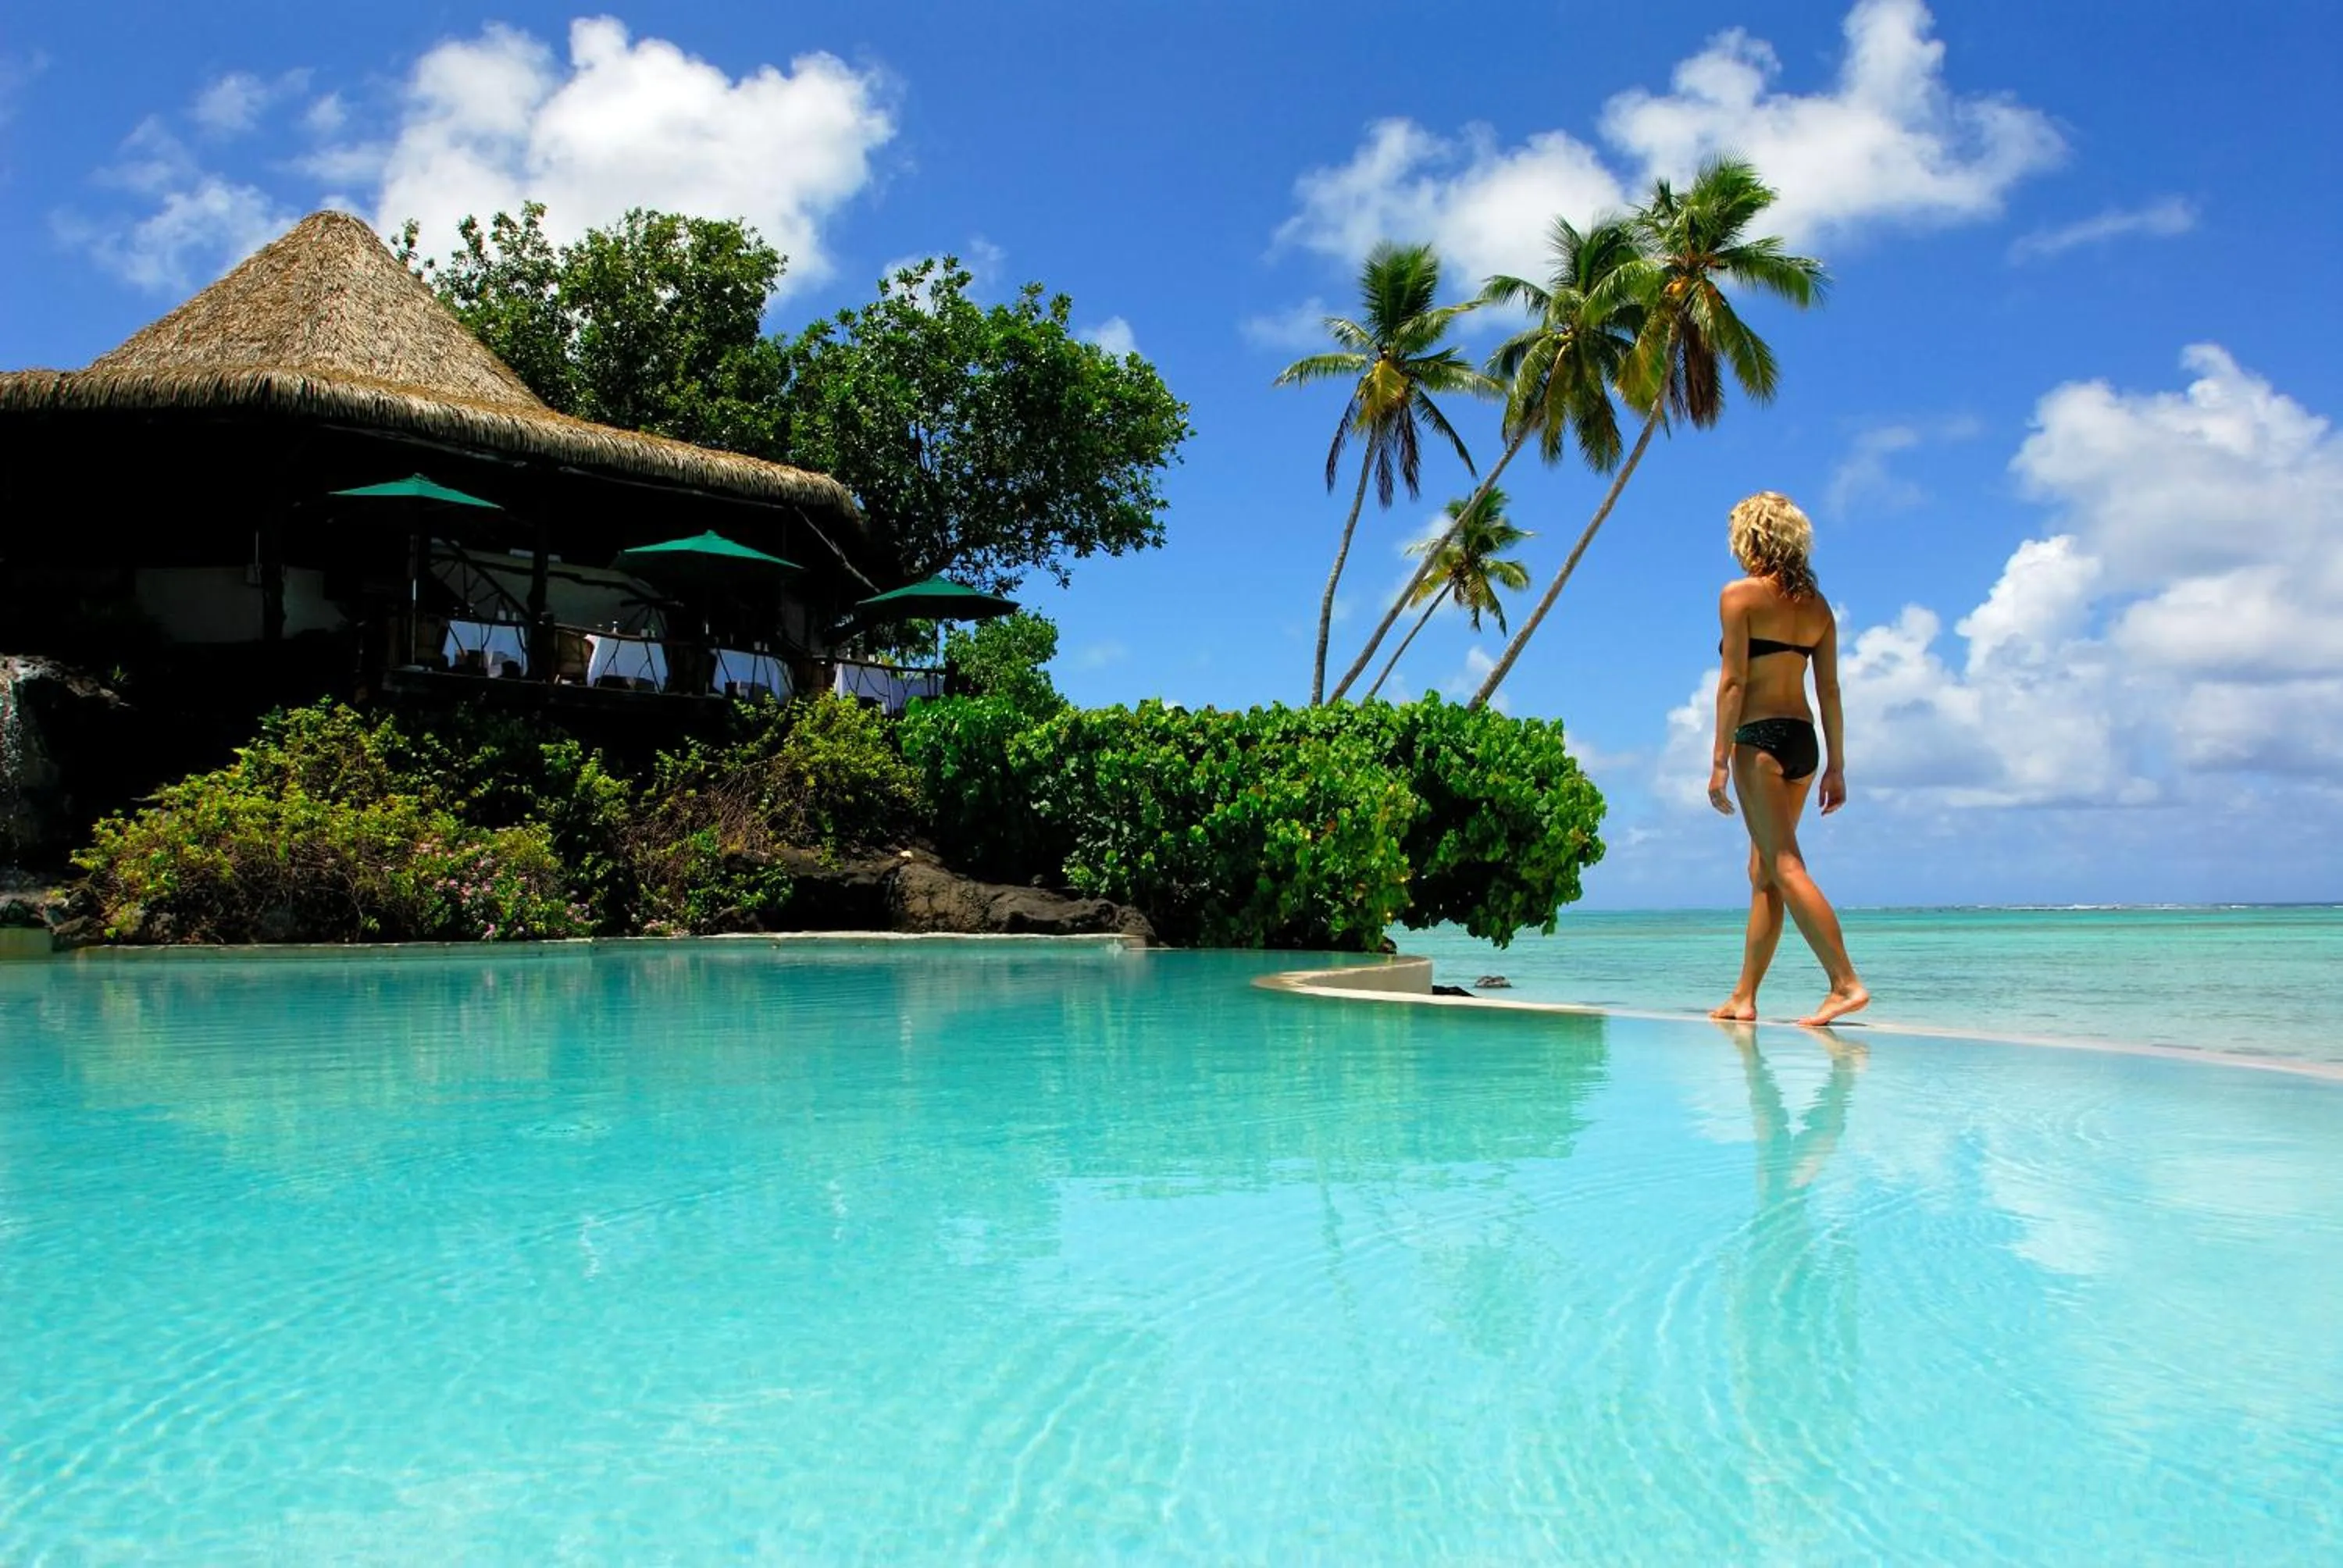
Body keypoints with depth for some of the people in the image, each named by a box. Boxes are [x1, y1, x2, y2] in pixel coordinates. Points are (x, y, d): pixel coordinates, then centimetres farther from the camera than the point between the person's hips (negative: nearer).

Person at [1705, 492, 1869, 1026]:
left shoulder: (1740, 595, -4)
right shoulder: (1817, 605, 13)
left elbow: (1733, 682, -11)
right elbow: (1830, 691, 11)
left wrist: (1720, 760, -11)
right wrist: (1835, 766, 13)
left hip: (1760, 737, -7)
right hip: (1804, 740, 7)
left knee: (1784, 867, -9)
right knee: (1763, 872, 11)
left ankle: (1845, 983, -17)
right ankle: (1743, 997, 14)